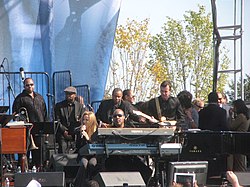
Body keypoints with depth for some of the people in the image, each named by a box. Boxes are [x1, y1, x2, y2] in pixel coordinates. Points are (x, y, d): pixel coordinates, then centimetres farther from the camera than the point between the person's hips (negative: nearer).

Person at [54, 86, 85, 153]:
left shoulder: (80, 106, 11)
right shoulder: (59, 106, 10)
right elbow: (57, 120, 4)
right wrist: (64, 130, -8)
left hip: (75, 136, 1)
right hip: (63, 135, -1)